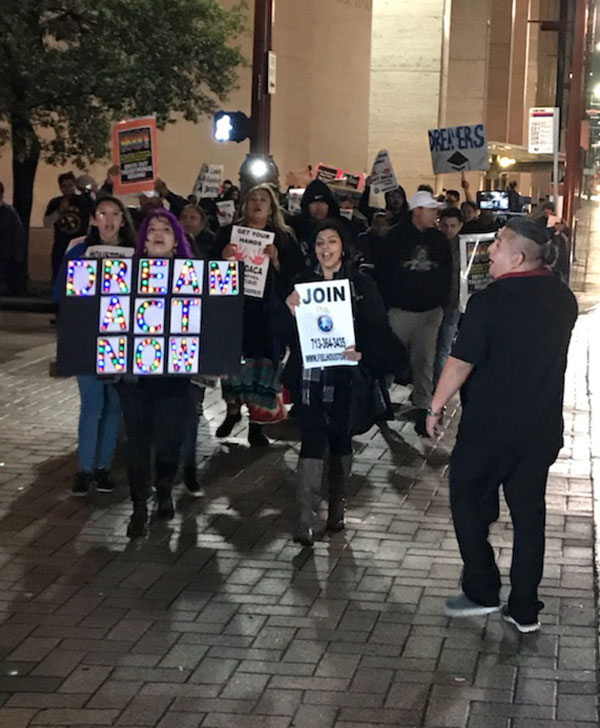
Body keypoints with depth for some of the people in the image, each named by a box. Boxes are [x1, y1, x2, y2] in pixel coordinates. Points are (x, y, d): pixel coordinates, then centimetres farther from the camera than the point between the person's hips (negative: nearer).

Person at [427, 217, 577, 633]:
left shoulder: (489, 302, -19)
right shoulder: (563, 299, 1)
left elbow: (460, 364, -16)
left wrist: (437, 407, -3)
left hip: (491, 425, -6)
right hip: (543, 426, 6)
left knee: (468, 500, 13)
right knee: (529, 512, 11)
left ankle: (482, 592, 12)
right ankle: (525, 610, 17)